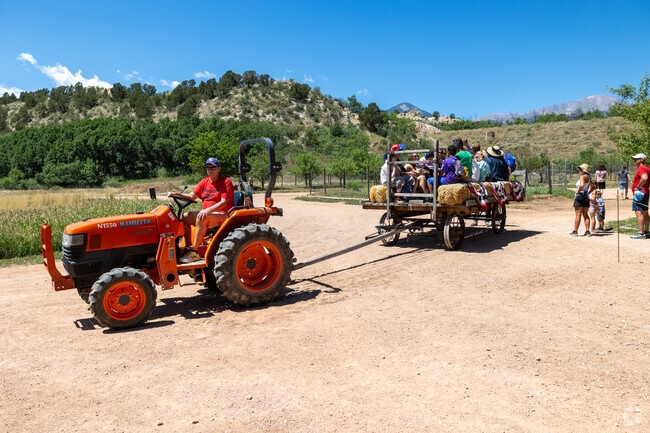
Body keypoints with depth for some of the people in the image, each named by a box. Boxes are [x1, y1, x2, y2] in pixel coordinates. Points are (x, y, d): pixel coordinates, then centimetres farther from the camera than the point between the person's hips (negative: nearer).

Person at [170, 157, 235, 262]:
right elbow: (192, 196, 7)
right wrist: (177, 194, -10)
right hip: (207, 213, 8)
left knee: (201, 218, -33)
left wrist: (208, 210, -31)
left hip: (222, 215, -8)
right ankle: (188, 247, -4)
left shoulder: (226, 182, -7)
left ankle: (195, 252, -29)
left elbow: (224, 202, -19)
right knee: (185, 216, -4)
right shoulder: (205, 181, 14)